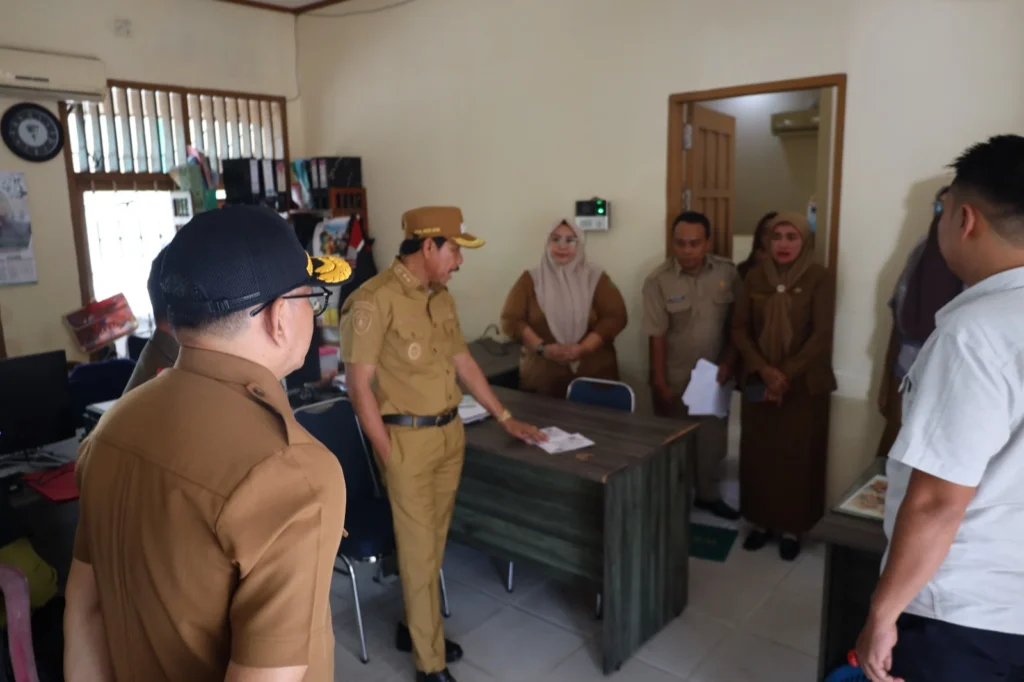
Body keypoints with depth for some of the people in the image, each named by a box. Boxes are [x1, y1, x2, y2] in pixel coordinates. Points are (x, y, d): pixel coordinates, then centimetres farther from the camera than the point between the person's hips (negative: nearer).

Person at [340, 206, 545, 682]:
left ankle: (414, 627, 39)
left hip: (450, 432, 7)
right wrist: (388, 457, -14)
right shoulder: (374, 301, -17)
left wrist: (505, 418, 17)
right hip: (407, 438, -7)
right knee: (418, 549, 4)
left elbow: (463, 362, 16)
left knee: (434, 542, 18)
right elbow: (359, 385, -15)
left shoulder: (440, 297, 8)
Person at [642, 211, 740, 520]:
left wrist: (728, 363, -6)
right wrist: (660, 384, -12)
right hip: (675, 377, -3)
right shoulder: (658, 280, -14)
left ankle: (708, 495, 36)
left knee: (713, 439, 16)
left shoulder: (728, 273, -6)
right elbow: (657, 336, -13)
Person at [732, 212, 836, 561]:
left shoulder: (819, 277, -6)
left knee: (798, 457, 5)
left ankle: (792, 527, 20)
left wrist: (787, 374, -15)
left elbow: (822, 334, -10)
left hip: (804, 383, -2)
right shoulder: (755, 276, 3)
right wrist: (764, 369, -11)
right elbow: (739, 328, 1)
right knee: (758, 453, 8)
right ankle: (761, 521, 24)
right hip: (758, 381, 3)